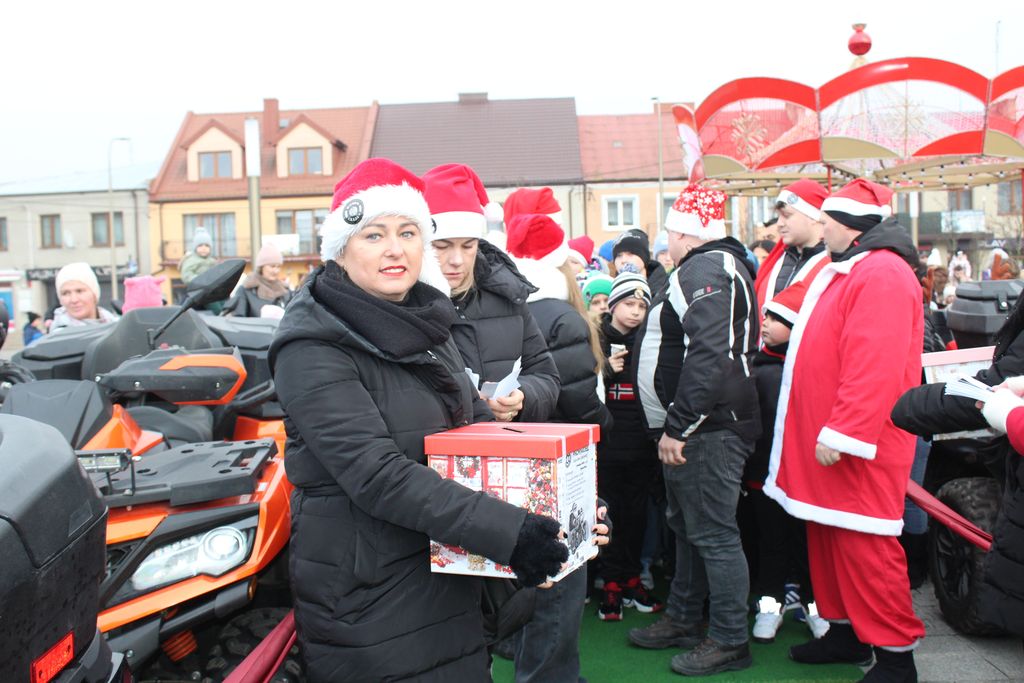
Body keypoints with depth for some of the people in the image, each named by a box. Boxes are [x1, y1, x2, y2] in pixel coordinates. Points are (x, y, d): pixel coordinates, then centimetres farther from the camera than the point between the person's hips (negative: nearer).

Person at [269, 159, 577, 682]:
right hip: (367, 596, -7)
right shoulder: (313, 349, -17)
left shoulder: (423, 323, 7)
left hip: (446, 579, 7)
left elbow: (476, 422, 11)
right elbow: (376, 473, -26)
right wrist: (502, 531, -31)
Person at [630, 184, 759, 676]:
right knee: (688, 527, 19)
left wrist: (677, 426, -24)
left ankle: (730, 641, 10)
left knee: (713, 534, -2)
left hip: (707, 431, -11)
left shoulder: (704, 270, -16)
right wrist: (675, 426, 22)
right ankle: (683, 621, 33)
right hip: (692, 430, 11)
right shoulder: (714, 265, 19)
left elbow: (708, 355, -28)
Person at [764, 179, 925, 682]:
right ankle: (845, 631, 30)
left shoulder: (881, 274, -17)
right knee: (828, 538, 16)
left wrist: (842, 433, -25)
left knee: (864, 545, -3)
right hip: (827, 435, 10)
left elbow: (875, 366, -26)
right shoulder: (842, 270, 17)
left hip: (858, 446, -10)